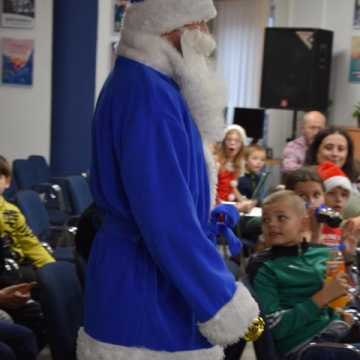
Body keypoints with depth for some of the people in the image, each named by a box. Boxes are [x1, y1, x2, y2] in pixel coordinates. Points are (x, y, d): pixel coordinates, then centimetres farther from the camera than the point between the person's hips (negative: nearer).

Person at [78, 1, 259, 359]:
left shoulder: (136, 82, 11)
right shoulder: (147, 94, -23)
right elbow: (167, 219, -26)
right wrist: (223, 301, -21)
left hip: (137, 279, 10)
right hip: (148, 292, -10)